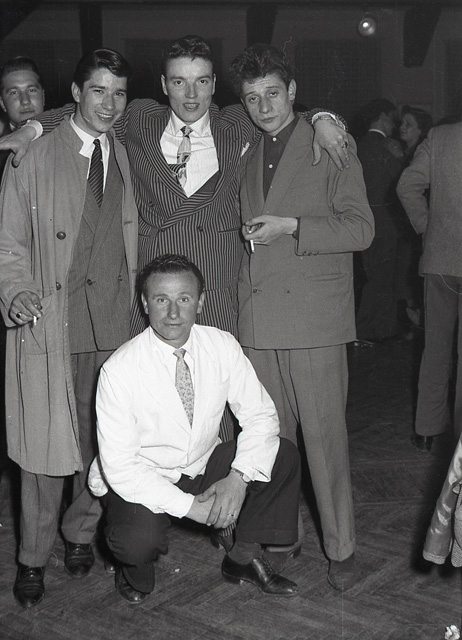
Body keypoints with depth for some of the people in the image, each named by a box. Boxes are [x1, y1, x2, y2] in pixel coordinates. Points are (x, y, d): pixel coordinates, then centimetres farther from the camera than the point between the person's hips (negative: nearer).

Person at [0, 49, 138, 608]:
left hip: (112, 319, 4)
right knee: (45, 443, -1)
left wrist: (134, 306, 12)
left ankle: (81, 534, 28)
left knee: (102, 438, 7)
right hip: (47, 319, -3)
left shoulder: (126, 160, 13)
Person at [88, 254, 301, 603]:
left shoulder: (222, 347, -13)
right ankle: (136, 568, 6)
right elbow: (119, 466, -22)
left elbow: (260, 416, -8)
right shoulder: (120, 369, -23)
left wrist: (239, 478, -25)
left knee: (283, 455, -15)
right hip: (142, 480, -4)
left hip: (206, 466, 4)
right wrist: (189, 506, -27)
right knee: (138, 541, -33)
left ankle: (245, 556, 5)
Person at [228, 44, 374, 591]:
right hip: (257, 318, 5)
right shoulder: (246, 155, 19)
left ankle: (341, 547, 11)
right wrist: (252, 234, 9)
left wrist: (290, 227, -13)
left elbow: (360, 228, -4)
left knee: (324, 435, -2)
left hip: (314, 316, -4)